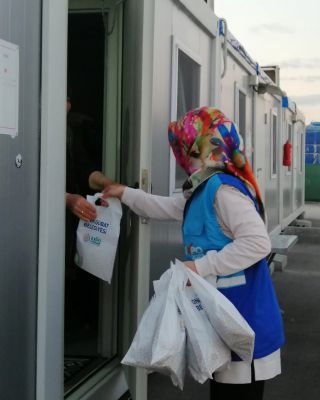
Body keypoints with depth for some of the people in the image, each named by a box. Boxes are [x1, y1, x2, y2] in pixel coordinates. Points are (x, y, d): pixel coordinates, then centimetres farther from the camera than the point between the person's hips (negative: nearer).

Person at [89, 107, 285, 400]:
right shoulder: (202, 190, 13)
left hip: (245, 320, -10)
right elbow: (166, 208, 31)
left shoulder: (223, 189, -19)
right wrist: (124, 193, 31)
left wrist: (202, 266, -26)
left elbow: (258, 242, -28)